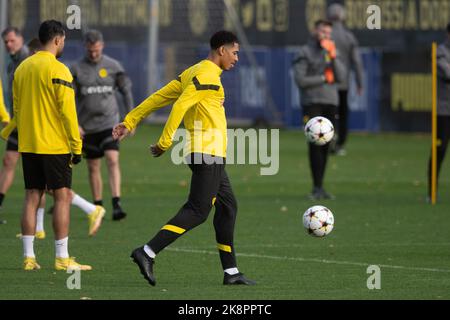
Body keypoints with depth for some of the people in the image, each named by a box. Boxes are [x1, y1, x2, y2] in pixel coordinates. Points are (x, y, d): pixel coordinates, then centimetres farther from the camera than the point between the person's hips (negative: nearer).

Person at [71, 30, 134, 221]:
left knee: (113, 160, -17)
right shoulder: (77, 69, -1)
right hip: (87, 126, 1)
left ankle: (117, 205, -23)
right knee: (93, 167, 7)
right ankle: (98, 207, 18)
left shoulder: (113, 67, 0)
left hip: (109, 123, -1)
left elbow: (126, 91, 8)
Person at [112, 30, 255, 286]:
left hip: (211, 154, 10)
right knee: (197, 212, -11)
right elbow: (180, 106, -23)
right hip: (209, 152, -10)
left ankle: (231, 272, 15)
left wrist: (130, 122, 14)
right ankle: (148, 253, -15)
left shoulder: (194, 72, 16)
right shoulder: (208, 75, -14)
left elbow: (159, 98, 14)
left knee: (228, 206, 13)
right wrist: (165, 143, -21)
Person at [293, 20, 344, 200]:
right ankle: (317, 187, -12)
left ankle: (320, 187, 10)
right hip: (312, 103, -5)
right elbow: (300, 80, -9)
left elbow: (340, 76, 5)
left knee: (325, 145, 5)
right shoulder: (305, 53, 0)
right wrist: (324, 78, -5)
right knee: (315, 144, -11)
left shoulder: (330, 52, 15)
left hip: (330, 103, 5)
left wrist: (333, 56, -5)